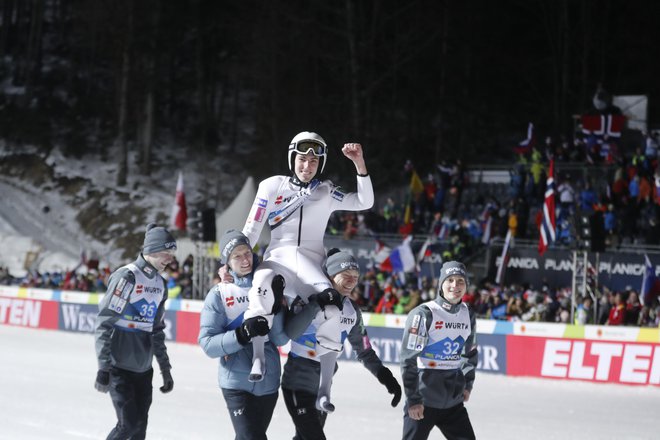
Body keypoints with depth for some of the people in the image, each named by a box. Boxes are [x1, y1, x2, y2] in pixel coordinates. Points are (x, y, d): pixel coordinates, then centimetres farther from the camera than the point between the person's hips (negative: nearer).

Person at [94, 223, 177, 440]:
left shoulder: (159, 283, 11)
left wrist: (165, 369, 19)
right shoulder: (127, 277, -13)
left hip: (143, 368, 7)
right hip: (119, 367, -7)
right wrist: (103, 368, -20)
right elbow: (104, 324, -15)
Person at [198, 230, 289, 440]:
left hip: (268, 382, 4)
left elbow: (281, 339, -4)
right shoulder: (219, 294, -6)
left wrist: (275, 305, -18)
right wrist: (243, 334, -27)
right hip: (237, 382, -4)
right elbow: (207, 344, -13)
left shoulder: (268, 287, 4)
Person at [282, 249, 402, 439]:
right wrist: (316, 305, -41)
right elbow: (290, 332, -32)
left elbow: (364, 351, 15)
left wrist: (385, 376, 4)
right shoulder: (308, 299, -15)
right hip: (298, 385, -7)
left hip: (323, 387, 7)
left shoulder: (352, 311, 6)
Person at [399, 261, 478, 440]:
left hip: (453, 401, 6)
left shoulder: (468, 315, 6)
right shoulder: (423, 314, -14)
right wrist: (413, 399, -16)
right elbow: (408, 359, -15)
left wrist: (467, 384, 16)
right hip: (423, 401, -6)